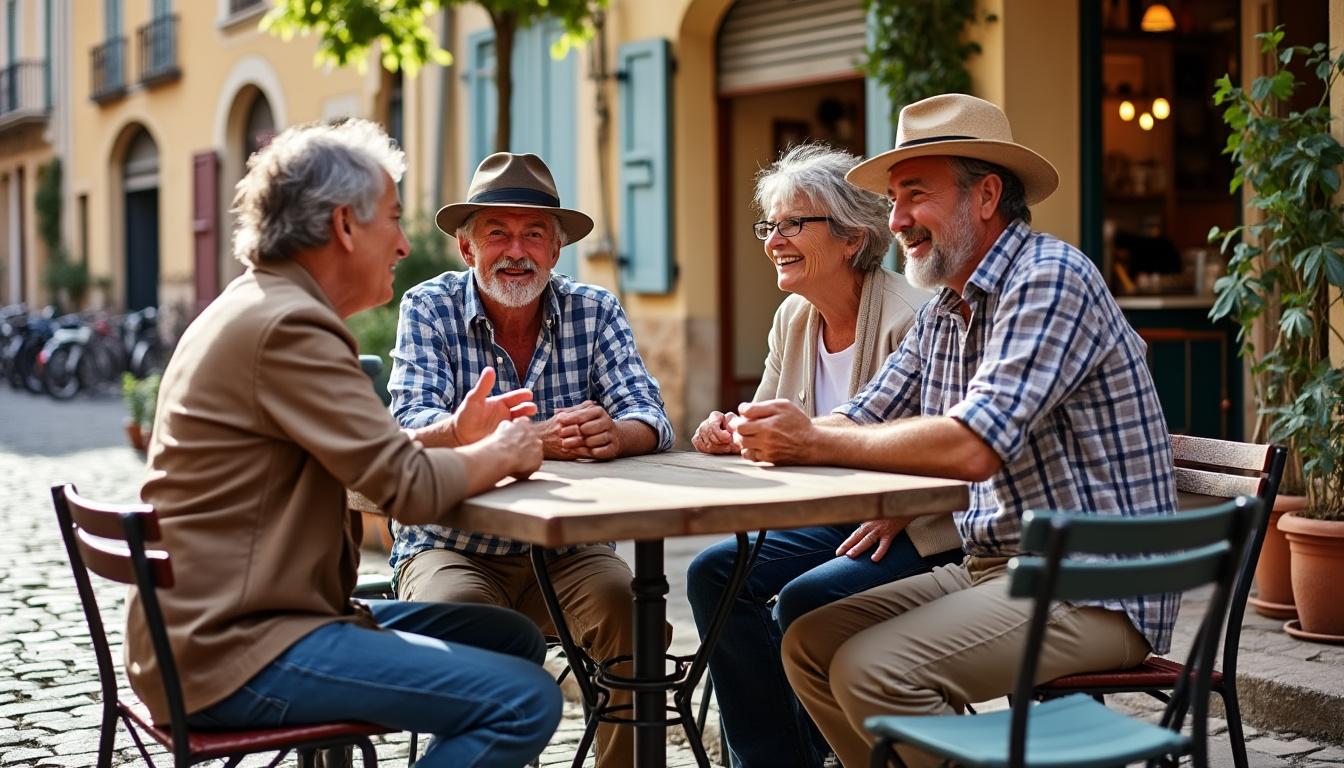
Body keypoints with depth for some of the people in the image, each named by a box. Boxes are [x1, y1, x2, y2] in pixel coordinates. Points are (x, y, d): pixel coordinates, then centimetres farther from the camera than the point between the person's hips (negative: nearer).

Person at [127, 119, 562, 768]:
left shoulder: (253, 309, 15)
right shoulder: (290, 326, -17)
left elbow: (364, 459, 25)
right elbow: (411, 489, -19)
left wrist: (452, 431, 16)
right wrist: (503, 453, -2)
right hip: (233, 653, -11)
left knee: (513, 638, 12)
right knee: (525, 700, -18)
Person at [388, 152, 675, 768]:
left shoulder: (596, 312, 4)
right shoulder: (429, 309, -3)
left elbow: (649, 419, -7)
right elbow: (414, 425, -18)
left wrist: (615, 433, -33)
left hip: (565, 552, 2)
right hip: (452, 549, -2)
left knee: (632, 609, -25)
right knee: (459, 612, -32)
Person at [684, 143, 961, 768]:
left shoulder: (909, 318, -17)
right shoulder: (793, 318, 7)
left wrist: (900, 511, -32)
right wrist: (730, 433, -10)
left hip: (920, 536, -8)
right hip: (830, 518, 8)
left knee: (804, 598, -27)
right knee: (714, 572, -10)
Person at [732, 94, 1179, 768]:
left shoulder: (1050, 278, -16)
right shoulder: (944, 309, 14)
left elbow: (972, 447, -28)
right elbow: (862, 417, 13)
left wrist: (814, 441, -21)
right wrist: (762, 434, -9)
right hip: (991, 567, 9)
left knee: (873, 669, -24)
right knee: (810, 643, 3)